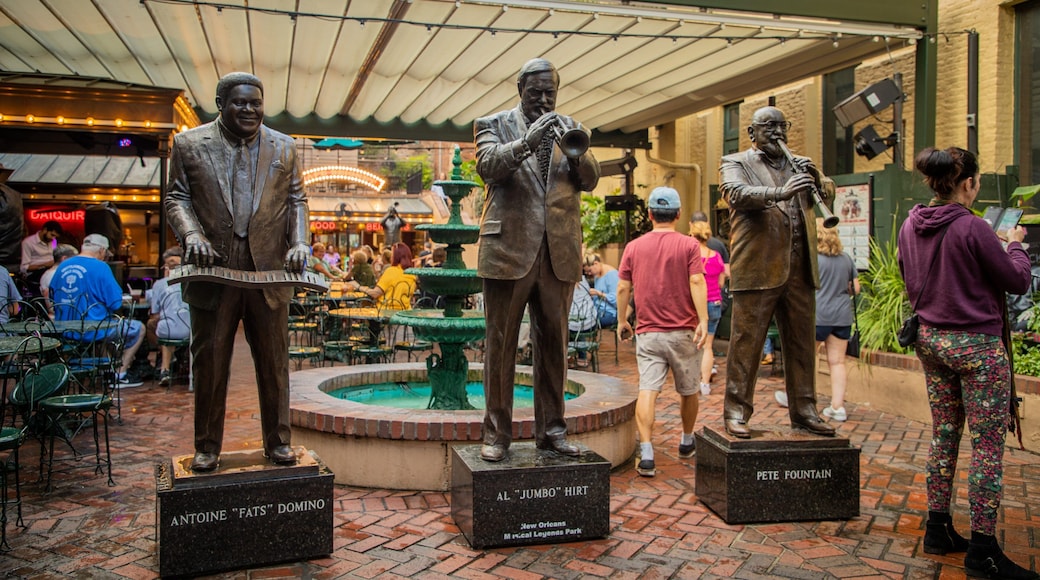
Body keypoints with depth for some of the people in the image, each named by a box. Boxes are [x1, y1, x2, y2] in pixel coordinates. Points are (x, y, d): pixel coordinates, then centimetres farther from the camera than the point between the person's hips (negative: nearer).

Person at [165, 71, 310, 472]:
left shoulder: (284, 147, 10)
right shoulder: (189, 144, 6)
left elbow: (296, 199, 10)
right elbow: (177, 197, 5)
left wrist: (299, 241, -6)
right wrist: (192, 234, -13)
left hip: (269, 271, 1)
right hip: (213, 273, -1)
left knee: (274, 361, 7)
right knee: (209, 361, 7)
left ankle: (278, 441, 20)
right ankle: (207, 447, 20)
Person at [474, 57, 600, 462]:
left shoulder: (568, 127, 16)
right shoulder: (493, 124, 7)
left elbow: (590, 180, 6)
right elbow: (488, 166, -11)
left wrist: (576, 153, -14)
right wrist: (526, 143, -26)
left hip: (558, 253, 3)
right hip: (509, 249, -3)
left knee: (553, 344, 8)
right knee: (501, 344, 2)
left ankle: (551, 429, 19)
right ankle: (497, 433, 12)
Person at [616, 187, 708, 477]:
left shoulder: (633, 247, 4)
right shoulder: (688, 245, -2)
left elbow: (623, 288, 4)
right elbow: (696, 282, -13)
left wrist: (622, 321, 16)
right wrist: (703, 320, -15)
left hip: (647, 333, 1)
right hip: (683, 332, 0)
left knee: (647, 390, -6)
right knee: (688, 390, 17)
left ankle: (646, 454, -18)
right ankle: (687, 443, 35)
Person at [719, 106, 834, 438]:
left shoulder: (796, 164, 22)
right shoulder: (735, 163, 5)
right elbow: (737, 193, -15)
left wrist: (815, 179, -3)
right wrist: (780, 192, -32)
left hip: (799, 270, 6)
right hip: (757, 268, -5)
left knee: (802, 343, 10)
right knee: (746, 343, -2)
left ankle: (803, 411, 20)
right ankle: (736, 412, 6)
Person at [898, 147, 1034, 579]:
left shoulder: (910, 226, 3)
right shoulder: (971, 227, -19)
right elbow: (1018, 281, -7)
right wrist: (1015, 244, 8)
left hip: (929, 339, 8)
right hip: (975, 344, -7)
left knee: (944, 434, 16)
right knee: (988, 445, 1)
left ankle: (938, 529, 24)